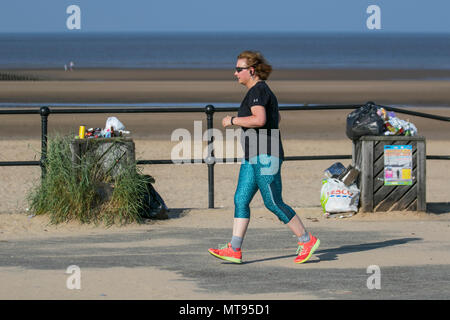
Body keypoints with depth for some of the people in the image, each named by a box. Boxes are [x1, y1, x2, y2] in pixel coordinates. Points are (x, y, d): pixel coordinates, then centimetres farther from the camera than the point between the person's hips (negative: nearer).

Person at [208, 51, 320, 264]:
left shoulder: (258, 90, -13)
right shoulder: (259, 90, 18)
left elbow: (260, 119, -27)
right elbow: (277, 118, 32)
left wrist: (233, 121, -15)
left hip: (265, 157, -11)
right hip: (252, 158, 11)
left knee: (273, 203, -7)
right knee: (241, 200, 4)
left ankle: (307, 240, 3)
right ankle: (234, 250, 1)